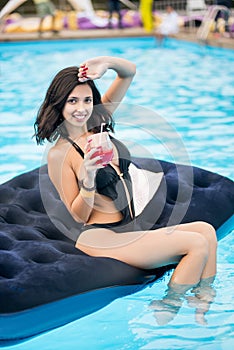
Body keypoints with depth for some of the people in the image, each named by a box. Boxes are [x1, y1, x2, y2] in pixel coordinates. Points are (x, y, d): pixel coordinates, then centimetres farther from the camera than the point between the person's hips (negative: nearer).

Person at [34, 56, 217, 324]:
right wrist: (88, 179, -27)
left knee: (205, 231, -6)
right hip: (101, 239, -8)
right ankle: (164, 312, -7)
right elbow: (79, 216, -9)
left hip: (131, 233, 8)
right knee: (198, 244, -18)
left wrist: (106, 62, -10)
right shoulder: (59, 154, -10)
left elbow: (129, 72, 11)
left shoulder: (97, 123, 8)